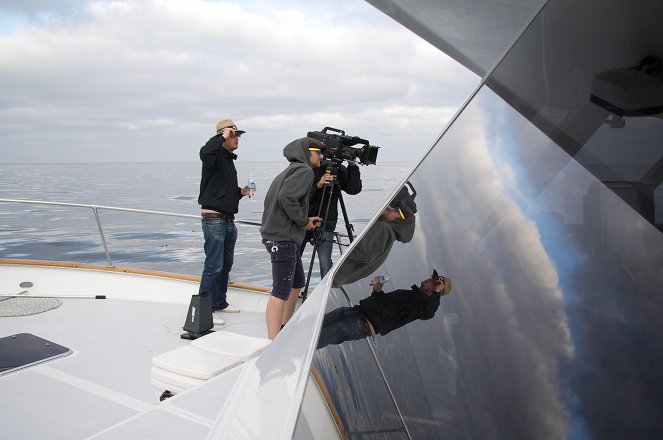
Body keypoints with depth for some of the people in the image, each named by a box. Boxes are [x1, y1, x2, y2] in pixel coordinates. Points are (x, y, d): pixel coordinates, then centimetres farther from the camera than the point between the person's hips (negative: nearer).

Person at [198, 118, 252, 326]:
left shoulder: (229, 159, 18)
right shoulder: (215, 155, -10)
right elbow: (204, 153, -37)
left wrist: (241, 192, 7)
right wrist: (222, 136, -25)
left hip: (229, 220, 9)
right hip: (214, 219, -9)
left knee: (226, 264, 16)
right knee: (214, 266, -8)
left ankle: (220, 303, 29)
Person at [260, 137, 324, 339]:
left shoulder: (289, 171, 19)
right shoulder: (304, 170, -10)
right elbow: (286, 197, -25)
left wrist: (305, 219, 14)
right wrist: (303, 221, -12)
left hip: (286, 237, 10)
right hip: (282, 239, -10)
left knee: (297, 283, 23)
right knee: (281, 292, -9)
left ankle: (285, 328, 35)